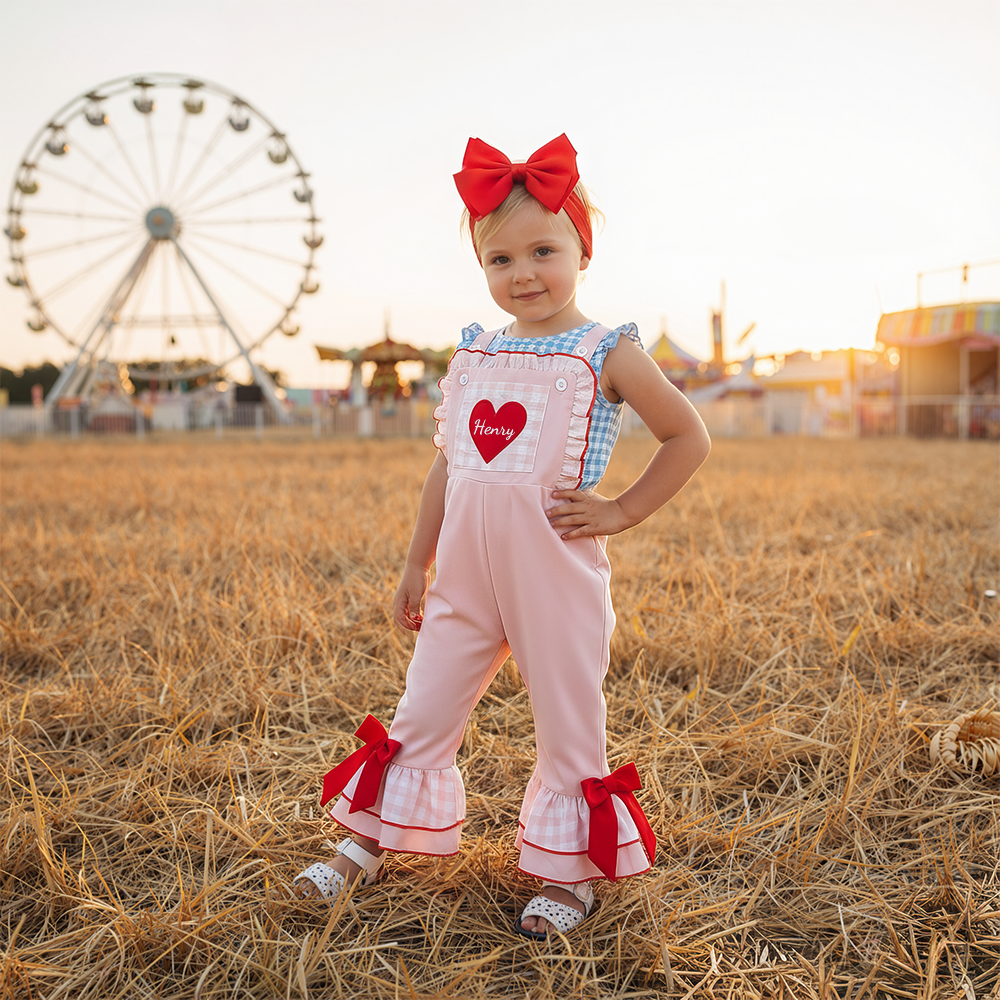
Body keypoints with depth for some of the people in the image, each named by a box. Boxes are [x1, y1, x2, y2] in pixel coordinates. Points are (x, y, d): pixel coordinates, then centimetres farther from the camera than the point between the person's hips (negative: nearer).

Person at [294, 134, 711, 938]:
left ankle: (568, 872, 26)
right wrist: (416, 565, 14)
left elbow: (688, 437, -2)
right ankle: (368, 846, 30)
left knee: (568, 725, 9)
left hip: (556, 577, -4)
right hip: (465, 577, 5)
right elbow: (447, 464, 12)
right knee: (422, 716, 14)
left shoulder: (608, 354, -7)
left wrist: (620, 512, -7)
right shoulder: (475, 352, 7)